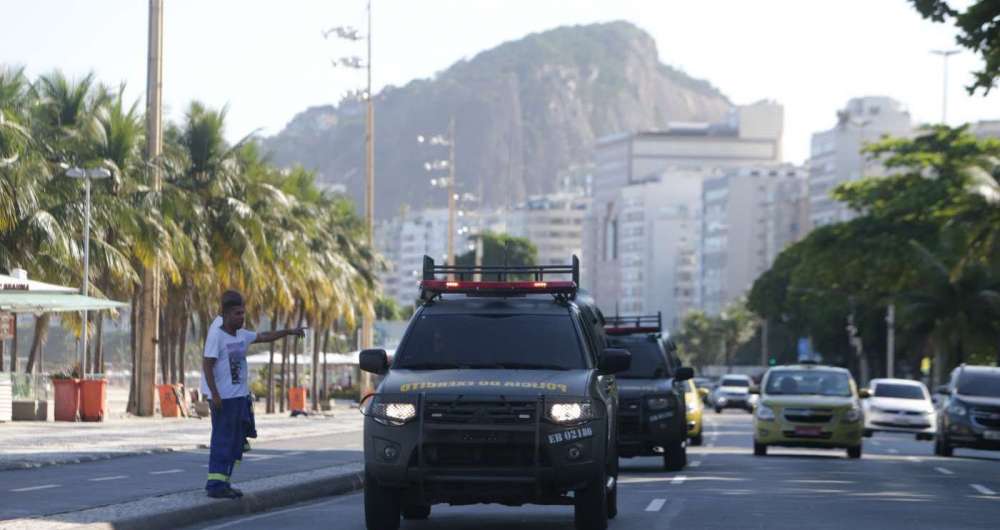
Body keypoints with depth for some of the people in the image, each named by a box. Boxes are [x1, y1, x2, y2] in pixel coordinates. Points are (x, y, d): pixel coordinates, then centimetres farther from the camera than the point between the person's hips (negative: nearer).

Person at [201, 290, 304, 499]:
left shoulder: (242, 335, 10)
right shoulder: (216, 335, -13)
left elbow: (264, 337, 22)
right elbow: (207, 365, -16)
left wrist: (289, 331, 13)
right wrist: (214, 394, -21)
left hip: (240, 396, 8)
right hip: (224, 397, -8)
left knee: (236, 441, 10)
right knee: (222, 441, -8)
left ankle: (223, 483, 16)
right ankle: (215, 485, -6)